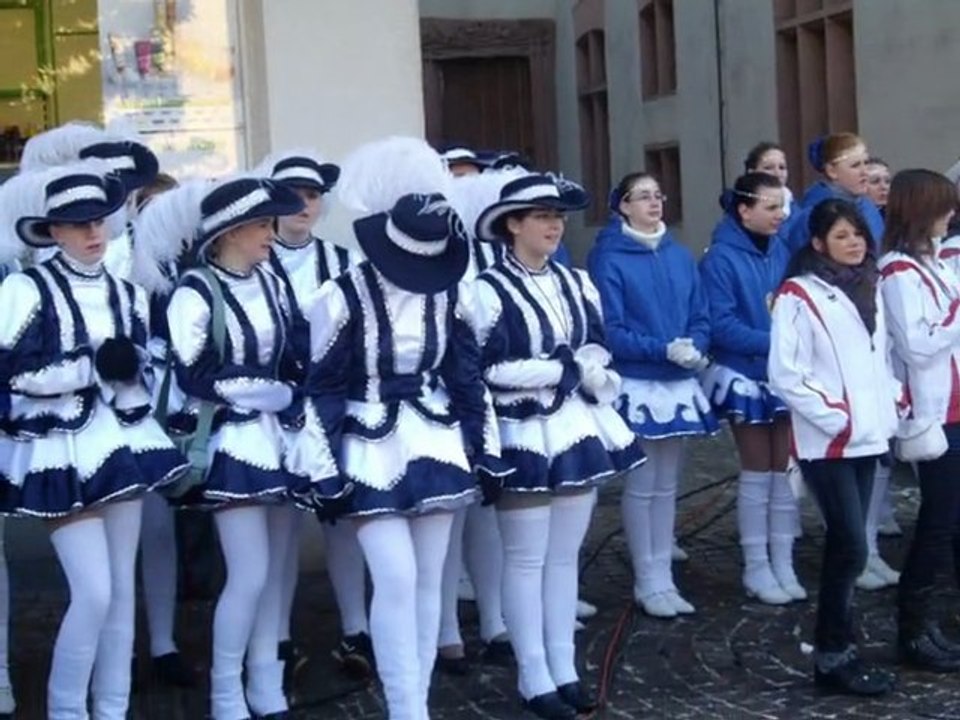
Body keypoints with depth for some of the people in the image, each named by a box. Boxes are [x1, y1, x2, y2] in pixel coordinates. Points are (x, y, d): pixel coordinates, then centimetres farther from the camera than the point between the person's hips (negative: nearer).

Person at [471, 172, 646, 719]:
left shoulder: (577, 283, 11)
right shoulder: (489, 290, -10)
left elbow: (599, 350, 17)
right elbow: (490, 369, -17)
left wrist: (589, 371, -6)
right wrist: (566, 368, -11)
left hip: (578, 430, 6)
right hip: (526, 436, -6)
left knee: (565, 554, 12)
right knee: (527, 559, 0)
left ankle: (564, 668, 20)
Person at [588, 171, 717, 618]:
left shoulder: (680, 256, 9)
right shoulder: (609, 260, -8)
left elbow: (701, 316, 9)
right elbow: (610, 331, -13)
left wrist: (694, 348, -12)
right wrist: (664, 350, -21)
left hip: (679, 384, 6)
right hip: (637, 385, -6)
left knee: (667, 485, 12)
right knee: (641, 486, 1)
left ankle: (663, 578, 19)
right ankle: (648, 583, 10)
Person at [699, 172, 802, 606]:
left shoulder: (781, 251, 5)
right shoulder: (720, 259, -13)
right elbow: (721, 325, -18)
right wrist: (773, 342, -25)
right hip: (746, 377, -5)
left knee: (786, 471, 9)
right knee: (758, 474, 3)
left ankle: (783, 564, 18)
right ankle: (757, 568, 15)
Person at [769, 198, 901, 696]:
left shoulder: (870, 287, 14)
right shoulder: (799, 295, -8)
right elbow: (786, 376, -12)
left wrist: (893, 404, 7)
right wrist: (836, 418, -14)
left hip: (869, 437, 7)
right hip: (827, 442, -7)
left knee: (844, 544, 9)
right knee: (851, 547, -9)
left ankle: (837, 640, 17)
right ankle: (834, 656, 1)